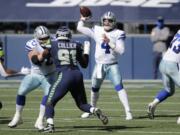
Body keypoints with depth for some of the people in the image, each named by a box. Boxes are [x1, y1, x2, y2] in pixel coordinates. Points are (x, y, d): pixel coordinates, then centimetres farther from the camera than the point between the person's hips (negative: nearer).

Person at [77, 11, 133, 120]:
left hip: (112, 65, -4)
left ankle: (128, 111, -18)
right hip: (99, 65, 4)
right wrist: (83, 18, -1)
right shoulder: (97, 31, 2)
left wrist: (109, 42, -24)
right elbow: (80, 28, 8)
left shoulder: (118, 34, -7)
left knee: (119, 87, -17)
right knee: (95, 89, 17)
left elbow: (121, 50, -17)